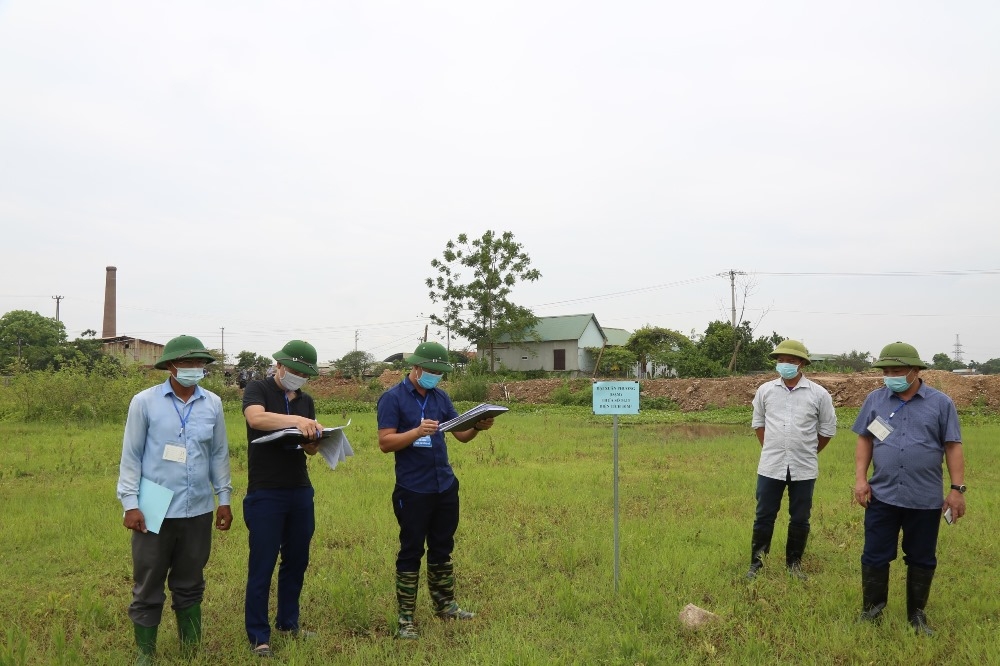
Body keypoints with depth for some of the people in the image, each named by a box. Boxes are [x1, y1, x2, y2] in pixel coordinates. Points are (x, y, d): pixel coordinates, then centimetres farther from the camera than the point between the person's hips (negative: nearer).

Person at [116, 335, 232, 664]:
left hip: (198, 511, 3)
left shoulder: (213, 404, 3)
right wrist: (130, 503, -8)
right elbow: (131, 455, -3)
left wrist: (224, 498, 8)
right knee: (148, 587, 8)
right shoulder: (145, 402, -6)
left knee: (190, 585, 15)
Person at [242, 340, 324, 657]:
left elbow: (310, 447, 12)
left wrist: (313, 441, -11)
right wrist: (296, 420, -37)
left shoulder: (306, 400, 13)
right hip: (265, 494, -6)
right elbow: (256, 418, -26)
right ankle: (258, 635, 11)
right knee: (262, 566, 0)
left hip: (301, 492, 6)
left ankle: (288, 622, 28)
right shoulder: (257, 389, -4)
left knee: (297, 561, 13)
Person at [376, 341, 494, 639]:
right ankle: (406, 619, 13)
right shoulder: (392, 398, -9)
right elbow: (385, 442, -16)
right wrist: (418, 431, -31)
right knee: (411, 552, 3)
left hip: (446, 487, 6)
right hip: (412, 491, -6)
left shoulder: (441, 397, 8)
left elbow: (461, 434, 7)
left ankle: (445, 605, 31)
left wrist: (478, 427, -14)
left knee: (442, 549, 17)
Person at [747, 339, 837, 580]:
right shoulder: (765, 390, 2)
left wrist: (808, 452, 10)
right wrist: (771, 449, 10)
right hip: (770, 467, 1)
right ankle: (756, 563, 17)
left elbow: (827, 429, 6)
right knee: (764, 516, 7)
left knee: (800, 519, 10)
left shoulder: (818, 394, -4)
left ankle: (794, 563, 25)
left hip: (804, 469, -1)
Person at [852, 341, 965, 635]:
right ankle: (871, 611, 21)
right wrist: (860, 478, -1)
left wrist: (957, 489, -5)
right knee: (875, 556, 6)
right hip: (882, 496, 1)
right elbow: (865, 440, 8)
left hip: (925, 500, -1)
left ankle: (917, 614, 27)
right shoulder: (875, 399, 4)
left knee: (922, 559, 11)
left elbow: (953, 447, 0)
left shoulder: (940, 403, 0)